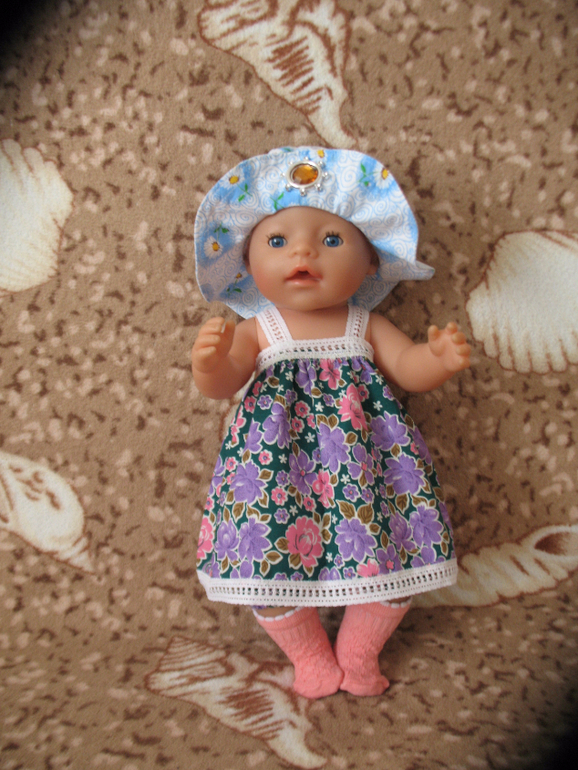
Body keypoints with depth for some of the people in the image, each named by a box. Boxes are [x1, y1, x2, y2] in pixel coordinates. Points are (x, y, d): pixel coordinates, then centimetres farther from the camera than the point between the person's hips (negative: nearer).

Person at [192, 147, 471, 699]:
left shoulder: (364, 326, 5)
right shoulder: (258, 330, 0)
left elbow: (410, 370, 2)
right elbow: (221, 385, -9)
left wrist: (440, 357, -20)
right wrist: (208, 361, -32)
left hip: (361, 454, 2)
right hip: (276, 458, -1)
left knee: (391, 550, -1)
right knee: (269, 558, -5)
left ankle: (358, 653, 27)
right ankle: (311, 657, 25)